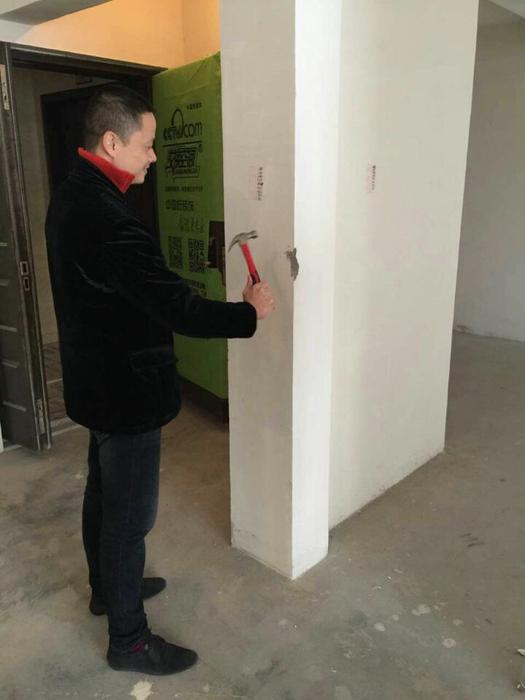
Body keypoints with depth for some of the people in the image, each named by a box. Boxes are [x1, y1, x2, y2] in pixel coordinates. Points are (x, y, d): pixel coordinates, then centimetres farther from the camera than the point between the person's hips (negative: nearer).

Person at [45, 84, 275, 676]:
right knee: (130, 516, 6)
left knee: (103, 493, 25)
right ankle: (129, 640, 26)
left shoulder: (70, 197, 5)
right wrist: (250, 312, -14)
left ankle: (107, 587, 47)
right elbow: (179, 310, -29)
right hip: (126, 392, -10)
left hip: (95, 381, 10)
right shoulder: (107, 221, -29)